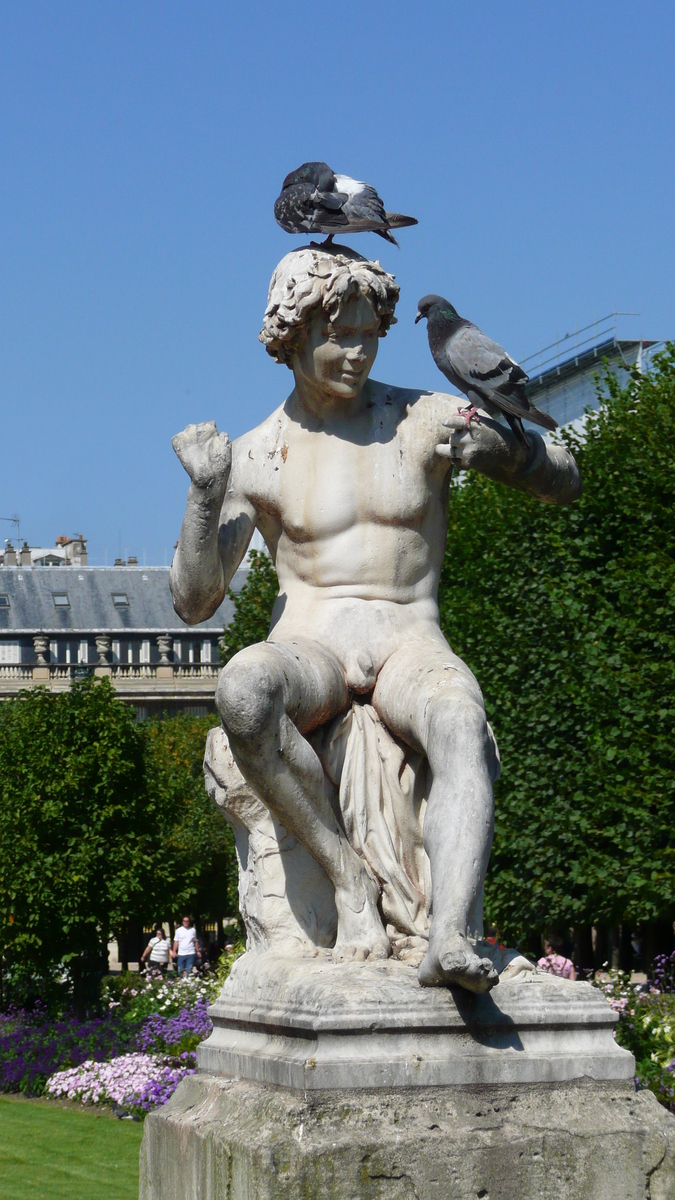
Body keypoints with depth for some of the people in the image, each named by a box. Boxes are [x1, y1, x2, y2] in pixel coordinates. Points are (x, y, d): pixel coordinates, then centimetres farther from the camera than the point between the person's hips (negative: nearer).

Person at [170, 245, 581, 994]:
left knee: (464, 733, -37)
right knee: (242, 688, -38)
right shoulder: (256, 457, 8)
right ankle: (348, 878, -25)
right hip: (307, 649, 0)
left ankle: (448, 941, -54)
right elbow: (194, 603, 3)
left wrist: (500, 445, -11)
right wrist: (205, 493, -13)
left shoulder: (426, 420, 8)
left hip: (409, 646, 0)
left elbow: (566, 485, 11)